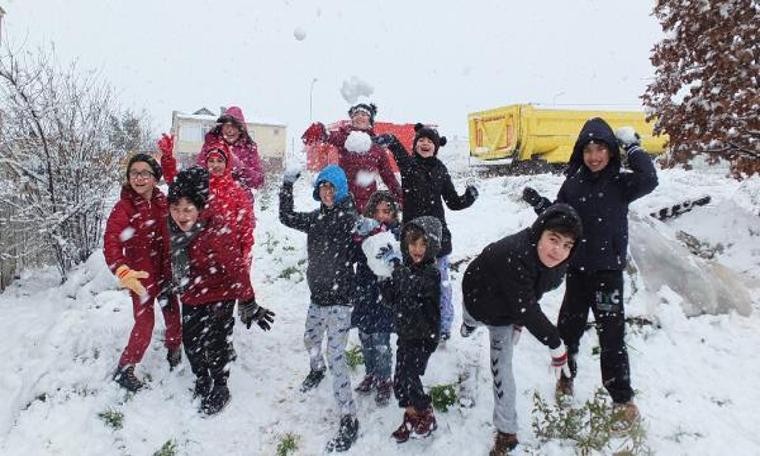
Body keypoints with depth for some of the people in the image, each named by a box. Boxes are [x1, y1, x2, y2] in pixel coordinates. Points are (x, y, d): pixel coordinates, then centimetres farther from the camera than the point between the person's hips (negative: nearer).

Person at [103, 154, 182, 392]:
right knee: (145, 323, 0)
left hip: (166, 270, 5)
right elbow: (111, 243, -28)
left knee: (173, 313, 17)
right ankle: (124, 370, 21)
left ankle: (174, 351, 44)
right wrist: (123, 272, -43)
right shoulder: (124, 207, -16)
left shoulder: (163, 202, -1)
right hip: (141, 275, -4)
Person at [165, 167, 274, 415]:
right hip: (191, 297, 7)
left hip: (218, 299, -7)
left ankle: (220, 390, 33)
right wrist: (173, 285, 24)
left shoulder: (214, 231, -31)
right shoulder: (176, 227, -9)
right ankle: (202, 381, 49)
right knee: (190, 342, 22)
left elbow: (236, 267, -29)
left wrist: (248, 305, -26)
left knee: (215, 347, 6)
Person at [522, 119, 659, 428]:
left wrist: (632, 145, -17)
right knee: (569, 326, 15)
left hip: (609, 270, -3)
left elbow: (649, 180, -26)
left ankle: (621, 398, 18)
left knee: (612, 334, 2)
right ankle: (566, 376, 38)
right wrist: (538, 202, -7)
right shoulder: (573, 183, 2)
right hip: (577, 268, 3)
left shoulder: (620, 183, -6)